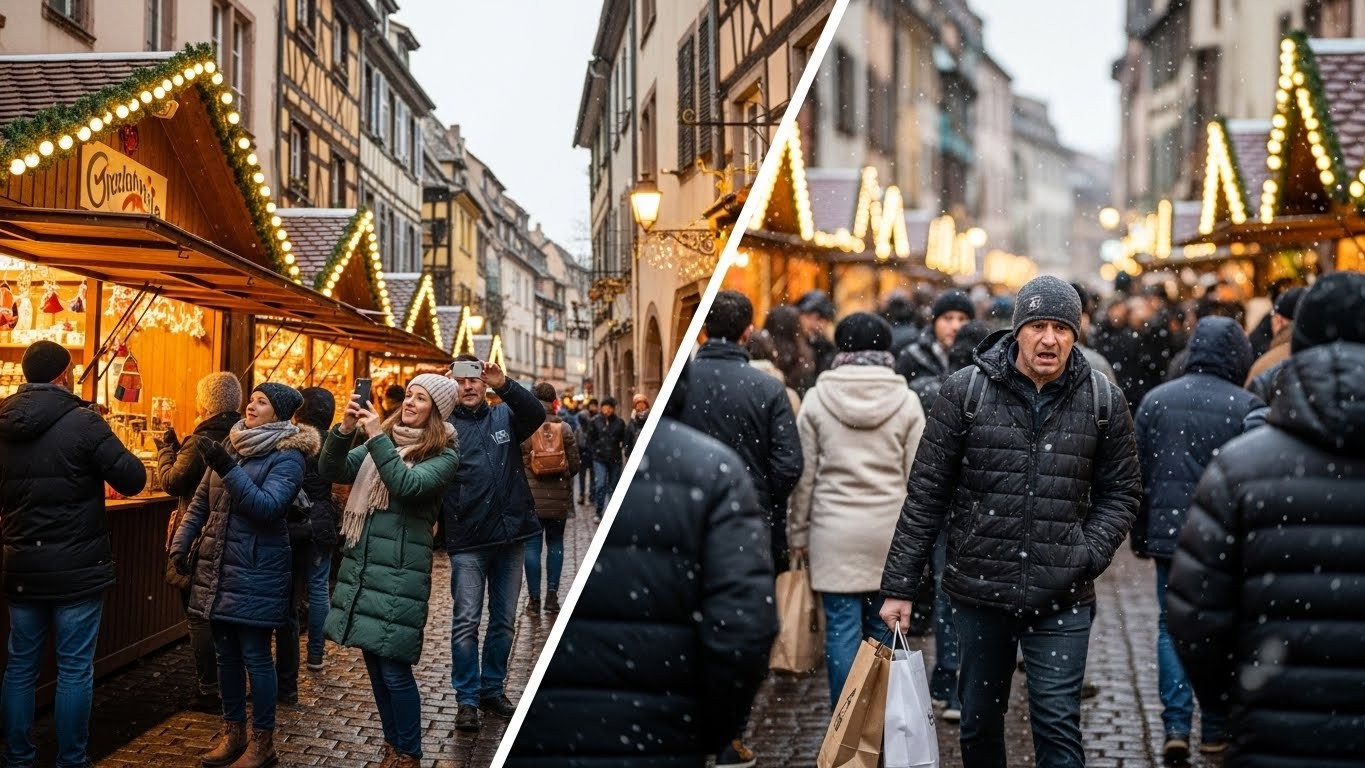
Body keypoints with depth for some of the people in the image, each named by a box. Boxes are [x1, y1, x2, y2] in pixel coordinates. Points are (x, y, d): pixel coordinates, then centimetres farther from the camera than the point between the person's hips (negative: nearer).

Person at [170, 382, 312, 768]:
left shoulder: (287, 456, -10)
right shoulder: (232, 446, 10)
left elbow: (268, 506, -23)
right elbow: (201, 499, 16)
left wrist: (228, 470, -29)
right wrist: (181, 541, 7)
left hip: (255, 570, -7)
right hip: (217, 565, 7)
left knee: (255, 656, -2)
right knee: (226, 652, 14)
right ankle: (233, 733, 26)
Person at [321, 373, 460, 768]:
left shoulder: (444, 455, -5)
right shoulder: (384, 439, 12)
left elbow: (407, 486, -22)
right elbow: (331, 470, 6)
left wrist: (377, 438, -22)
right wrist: (344, 430, -10)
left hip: (400, 569, -6)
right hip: (361, 561, 6)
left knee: (394, 668, -5)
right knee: (374, 661, 14)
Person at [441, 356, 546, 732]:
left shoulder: (505, 416, 7)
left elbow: (536, 415, -14)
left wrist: (505, 386, -28)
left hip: (511, 535, 3)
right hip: (467, 542, -3)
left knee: (504, 621, 13)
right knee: (466, 623, 1)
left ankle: (493, 690, 26)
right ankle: (467, 699, 12)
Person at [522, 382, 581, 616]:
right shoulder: (564, 428, -3)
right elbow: (575, 464, -1)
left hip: (530, 497, -2)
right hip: (558, 498, 2)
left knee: (532, 545, 4)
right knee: (555, 543, 13)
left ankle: (534, 599, 6)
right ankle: (552, 595, 13)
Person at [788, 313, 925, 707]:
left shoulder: (817, 398, -1)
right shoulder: (906, 401, 0)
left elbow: (804, 475, 1)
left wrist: (799, 532, 9)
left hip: (835, 531, -1)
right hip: (889, 532, 1)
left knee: (842, 627, 3)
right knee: (884, 629, 10)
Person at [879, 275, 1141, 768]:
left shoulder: (1103, 401, 0)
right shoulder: (965, 391, -4)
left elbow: (1121, 491, 10)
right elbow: (926, 493, -2)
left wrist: (1091, 553, -8)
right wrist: (899, 585, -3)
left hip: (1062, 598, 0)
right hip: (979, 588, 1)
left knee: (1058, 726, 0)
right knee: (979, 721, 15)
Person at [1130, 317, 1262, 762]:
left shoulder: (1155, 400, 2)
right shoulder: (1246, 406, -8)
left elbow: (1139, 474, 4)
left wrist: (1140, 537, 12)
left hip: (1169, 535, 2)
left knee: (1172, 627, 10)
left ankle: (1176, 727, -2)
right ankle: (1215, 730, 19)